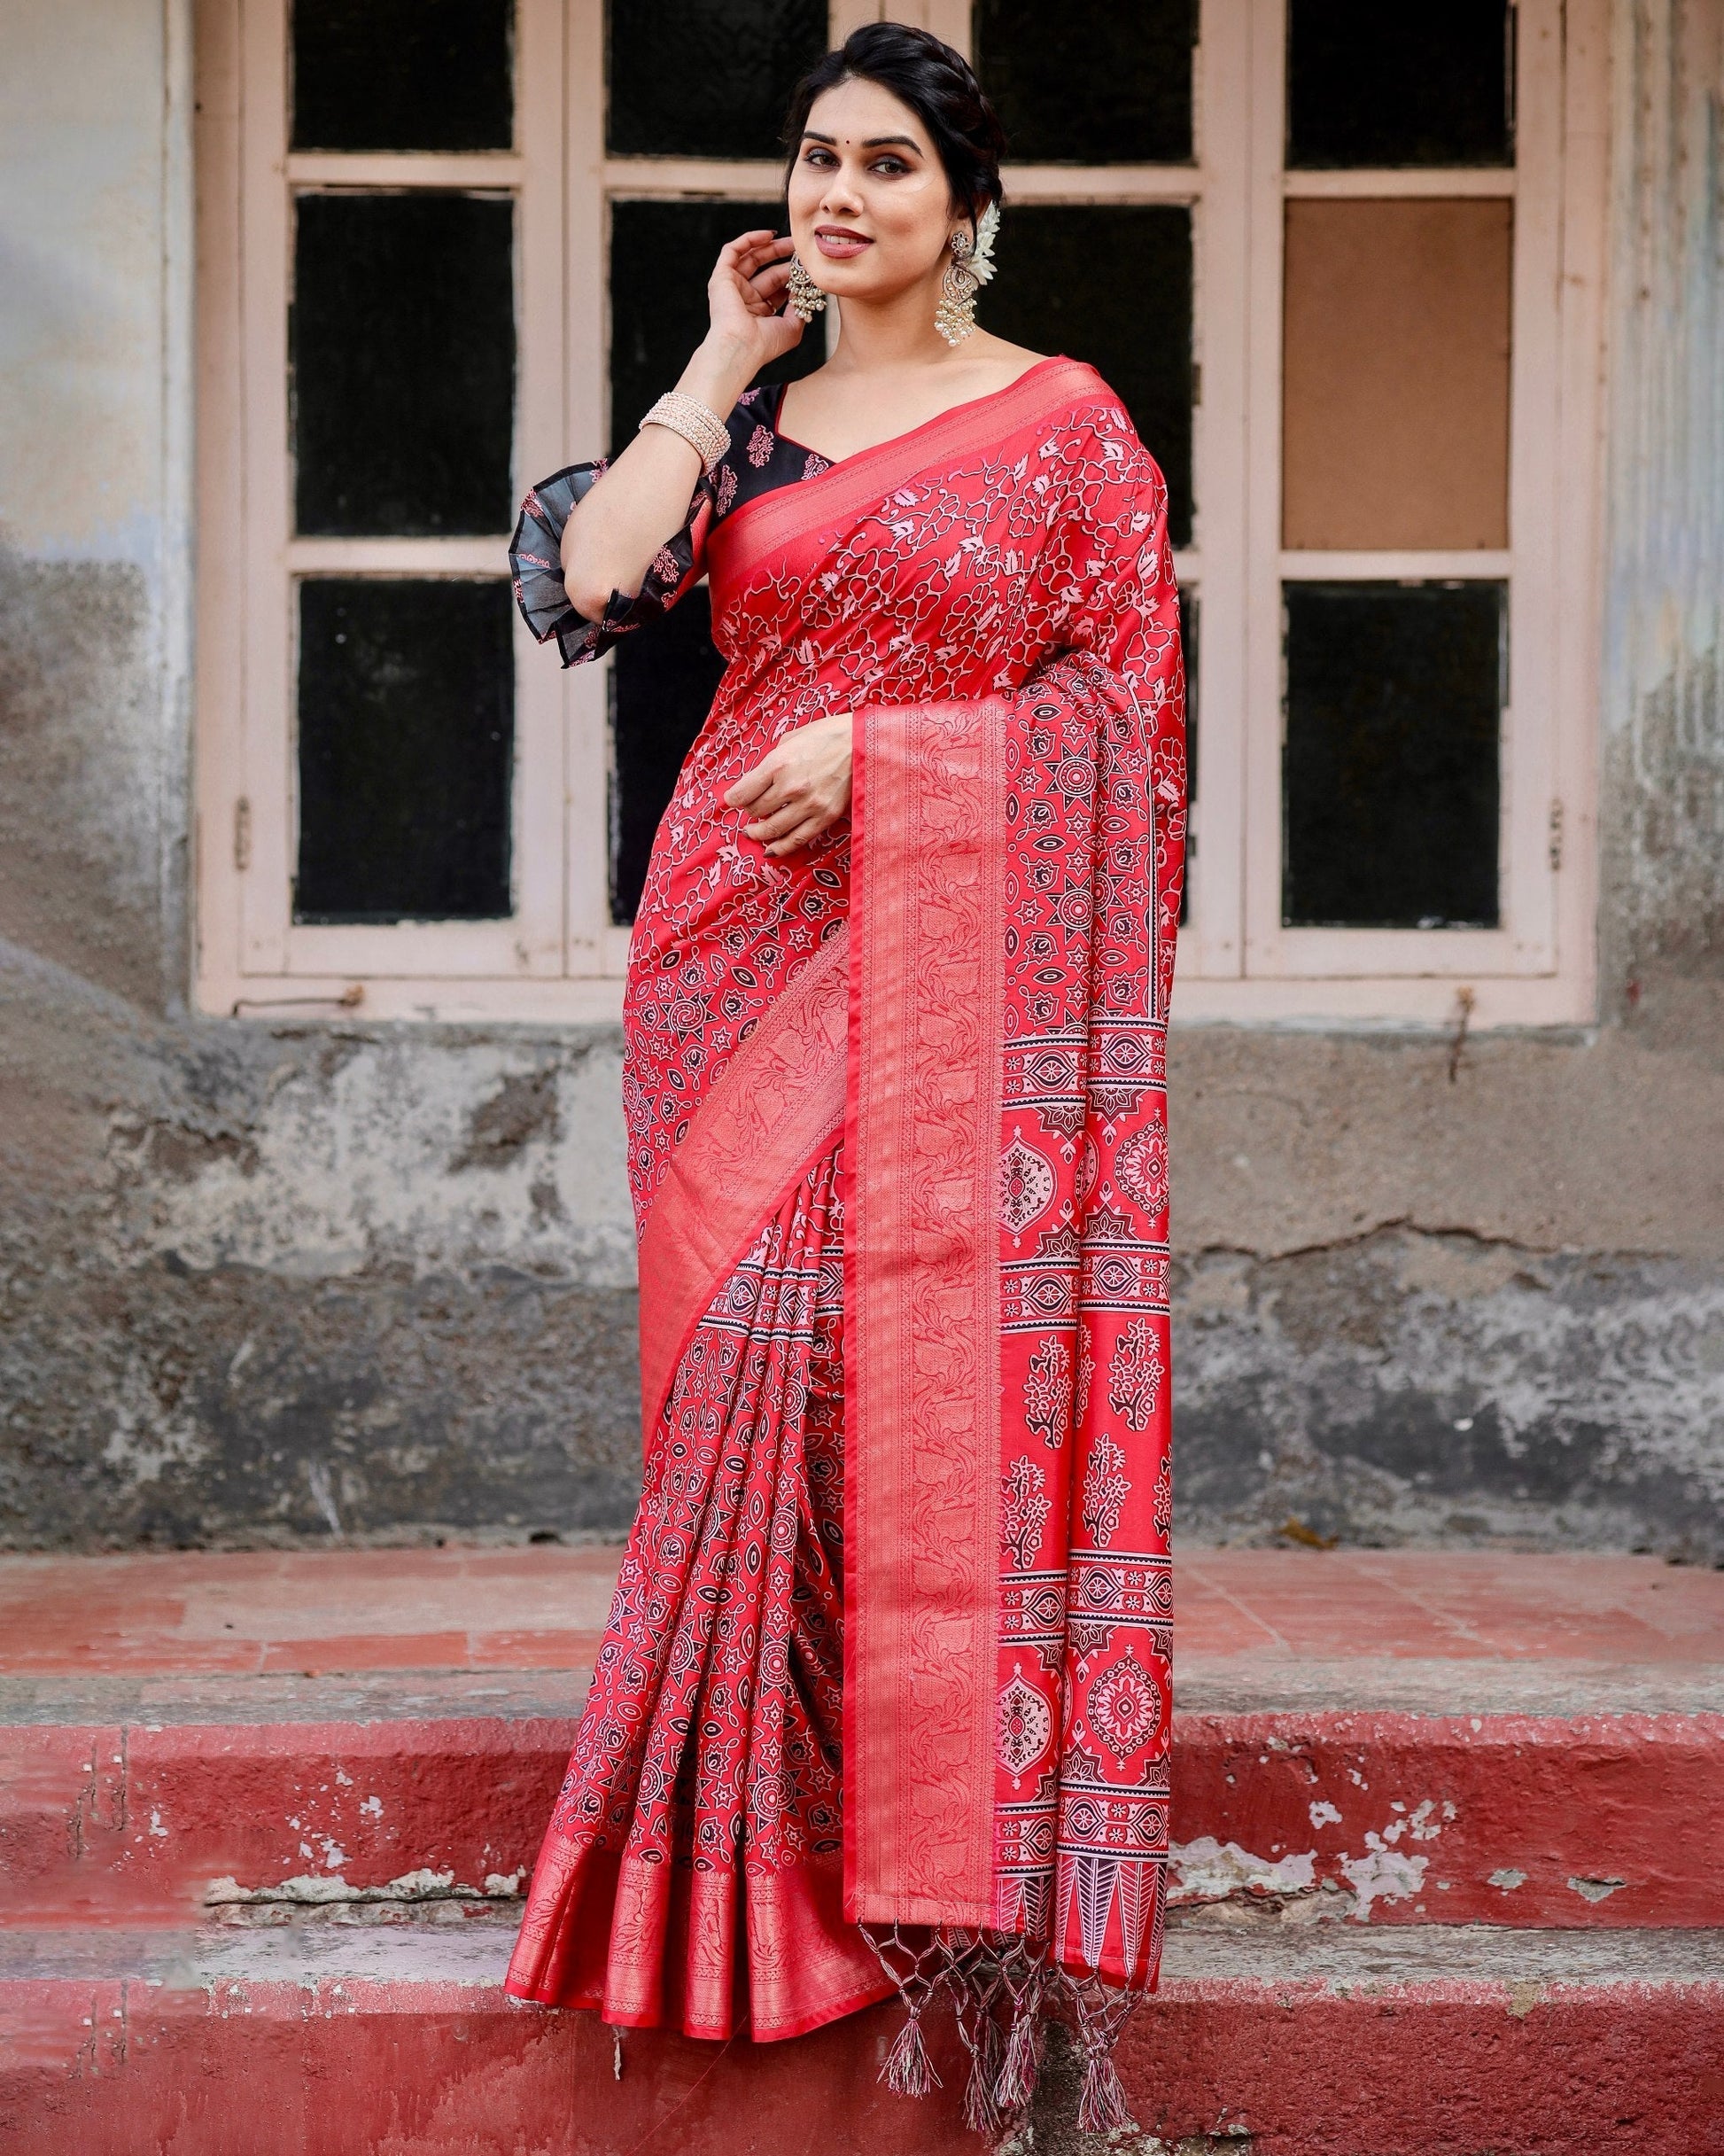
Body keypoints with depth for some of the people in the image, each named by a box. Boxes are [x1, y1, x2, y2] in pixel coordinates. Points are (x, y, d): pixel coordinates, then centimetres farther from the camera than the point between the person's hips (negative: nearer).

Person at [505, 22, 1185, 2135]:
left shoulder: (1066, 421, 3)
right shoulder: (742, 418, 13)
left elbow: (1123, 704, -2)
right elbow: (589, 580, -2)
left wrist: (878, 742, -11)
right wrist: (720, 367, 1)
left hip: (960, 953, -3)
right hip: (747, 939, 4)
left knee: (953, 1366, -7)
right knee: (755, 1372, 3)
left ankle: (961, 1850, 2)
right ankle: (771, 1846, 14)